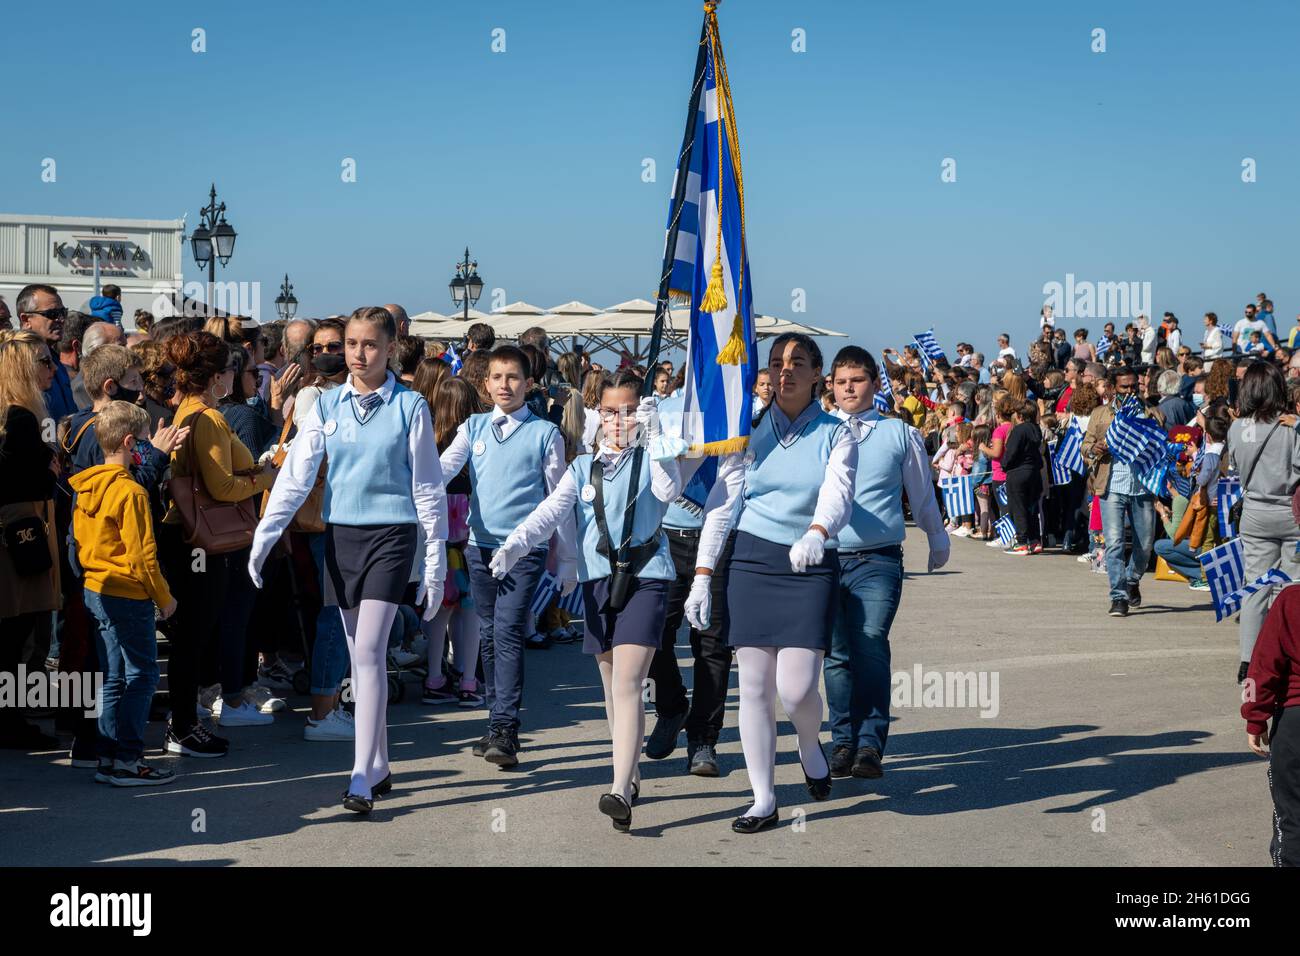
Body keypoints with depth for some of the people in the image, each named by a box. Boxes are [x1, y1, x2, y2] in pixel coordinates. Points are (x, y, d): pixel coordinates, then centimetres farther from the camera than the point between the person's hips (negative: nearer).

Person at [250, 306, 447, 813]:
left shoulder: (409, 406, -2)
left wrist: (435, 561, 0)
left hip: (391, 533, -4)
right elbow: (296, 473, 1)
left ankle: (363, 775, -12)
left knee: (369, 651, -13)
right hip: (341, 533, 4)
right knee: (360, 654, 9)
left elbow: (427, 486, 1)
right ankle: (379, 766, 20)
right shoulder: (328, 405, 5)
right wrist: (263, 537, -9)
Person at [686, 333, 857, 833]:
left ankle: (811, 746, 25)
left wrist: (816, 534, -38)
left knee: (796, 689, -11)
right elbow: (720, 504, 5)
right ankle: (763, 800, 12)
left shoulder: (836, 435, 1)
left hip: (810, 566, -2)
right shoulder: (751, 431, 6)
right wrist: (702, 575, -1)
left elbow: (838, 494, -16)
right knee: (754, 687, 1)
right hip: (751, 561, 2)